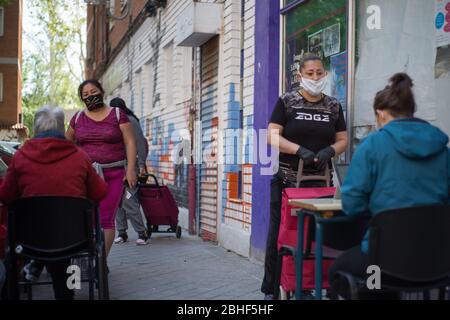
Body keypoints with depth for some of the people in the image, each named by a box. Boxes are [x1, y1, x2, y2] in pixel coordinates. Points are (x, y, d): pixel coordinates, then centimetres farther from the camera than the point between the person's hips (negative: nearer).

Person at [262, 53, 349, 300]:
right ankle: (270, 289, 9)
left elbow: (343, 140, 11)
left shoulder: (333, 106, 11)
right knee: (279, 233, -1)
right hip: (287, 180, -2)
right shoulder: (286, 102, 2)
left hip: (320, 181, 3)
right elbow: (272, 136, -5)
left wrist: (329, 150, -11)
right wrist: (300, 150, -20)